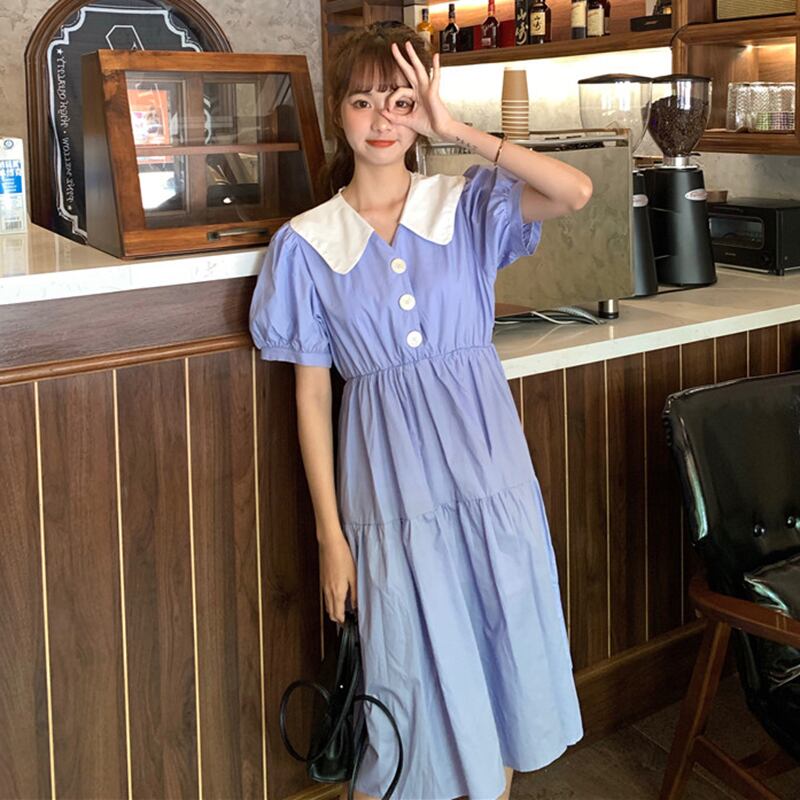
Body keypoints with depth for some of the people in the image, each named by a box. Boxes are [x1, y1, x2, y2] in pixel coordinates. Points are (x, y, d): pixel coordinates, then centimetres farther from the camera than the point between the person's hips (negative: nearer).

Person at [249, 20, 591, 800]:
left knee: (502, 665, 13)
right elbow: (312, 394, -1)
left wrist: (457, 129, -15)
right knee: (413, 687, 9)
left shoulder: (467, 205, 1)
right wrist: (330, 532, -2)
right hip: (392, 491, -1)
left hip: (490, 471, 1)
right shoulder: (306, 244, -1)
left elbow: (576, 191, -18)